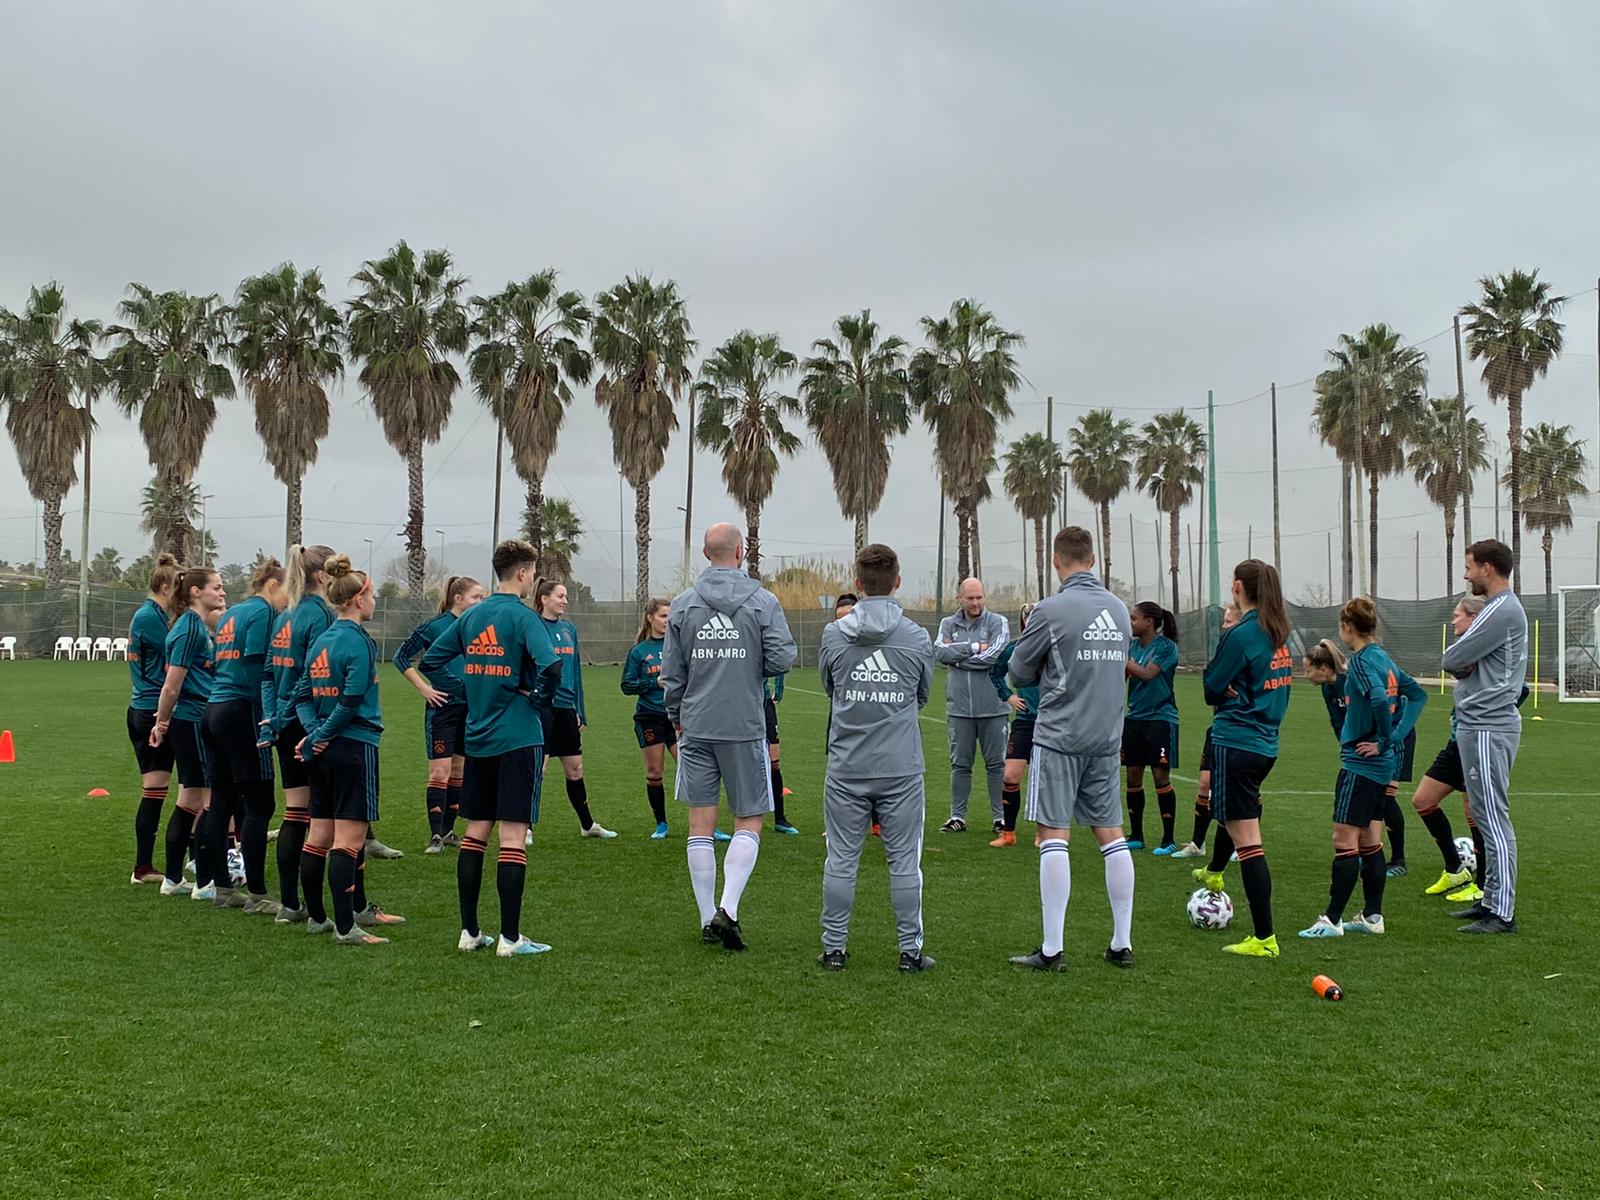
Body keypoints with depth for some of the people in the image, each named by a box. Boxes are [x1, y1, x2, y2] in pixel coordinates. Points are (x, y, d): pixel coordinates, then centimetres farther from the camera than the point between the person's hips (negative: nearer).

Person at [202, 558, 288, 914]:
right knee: (259, 804, -6)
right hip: (241, 711, -9)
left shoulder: (232, 612, 20)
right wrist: (267, 715, -13)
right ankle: (256, 894, -5)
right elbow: (256, 665, -15)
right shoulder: (261, 612, -6)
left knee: (222, 802, 11)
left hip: (214, 709, 9)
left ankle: (221, 888, 15)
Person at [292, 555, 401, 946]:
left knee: (320, 836, 13)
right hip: (355, 747, -9)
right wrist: (322, 736, -9)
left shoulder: (320, 641, 12)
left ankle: (331, 914, 24)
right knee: (349, 838, -7)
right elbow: (352, 701, -19)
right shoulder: (358, 642, -12)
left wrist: (315, 733, -1)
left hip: (324, 751, 9)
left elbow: (302, 696, 11)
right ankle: (345, 927, -7)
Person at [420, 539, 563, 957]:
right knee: (513, 838, -4)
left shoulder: (471, 616, 9)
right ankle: (510, 938, -2)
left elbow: (427, 661, 15)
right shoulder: (522, 616, -11)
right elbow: (551, 666, -27)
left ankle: (469, 931, 16)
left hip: (477, 739, 7)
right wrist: (540, 698, -8)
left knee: (475, 833, 12)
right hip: (519, 739, -6)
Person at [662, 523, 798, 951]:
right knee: (749, 823, 6)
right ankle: (728, 908, -10)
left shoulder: (683, 605, 3)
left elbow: (671, 674, 6)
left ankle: (708, 920, 10)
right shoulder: (762, 601, -4)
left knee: (700, 824, 7)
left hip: (696, 727, 3)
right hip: (744, 727, -2)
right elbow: (783, 657, -10)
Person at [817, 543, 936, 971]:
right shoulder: (917, 638, -4)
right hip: (901, 768, -1)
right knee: (904, 860, 6)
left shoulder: (834, 634, -4)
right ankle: (910, 949, 12)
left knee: (841, 859, 8)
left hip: (846, 768, 1)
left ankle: (834, 948, 14)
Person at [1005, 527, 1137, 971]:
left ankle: (1052, 950, -3)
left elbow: (1019, 674, -3)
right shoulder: (1119, 609, 8)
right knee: (1111, 835, 10)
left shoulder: (1052, 610, -11)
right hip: (1106, 737, 6)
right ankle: (1122, 944, 14)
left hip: (1059, 737, -6)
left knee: (1054, 836, -3)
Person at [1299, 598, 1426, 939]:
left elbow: (1379, 699, -32)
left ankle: (1332, 920, -3)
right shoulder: (1383, 658, 12)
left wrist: (1383, 740, -18)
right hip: (1382, 765, 9)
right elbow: (1417, 695, 17)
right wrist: (1396, 736, 7)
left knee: (1344, 840, -6)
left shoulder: (1362, 659, -15)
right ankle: (1372, 916, 19)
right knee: (1370, 840, 14)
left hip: (1361, 761, -9)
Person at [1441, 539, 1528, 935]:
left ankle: (1502, 913, -7)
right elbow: (1459, 661, 16)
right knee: (1488, 817, 15)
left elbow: (1452, 658, -18)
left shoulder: (1502, 611, -16)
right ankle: (1491, 900, 23)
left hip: (1487, 728, -11)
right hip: (1481, 722, 11)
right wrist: (1465, 664, -5)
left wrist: (1460, 660, 3)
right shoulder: (1501, 608, 18)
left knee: (1493, 818, -9)